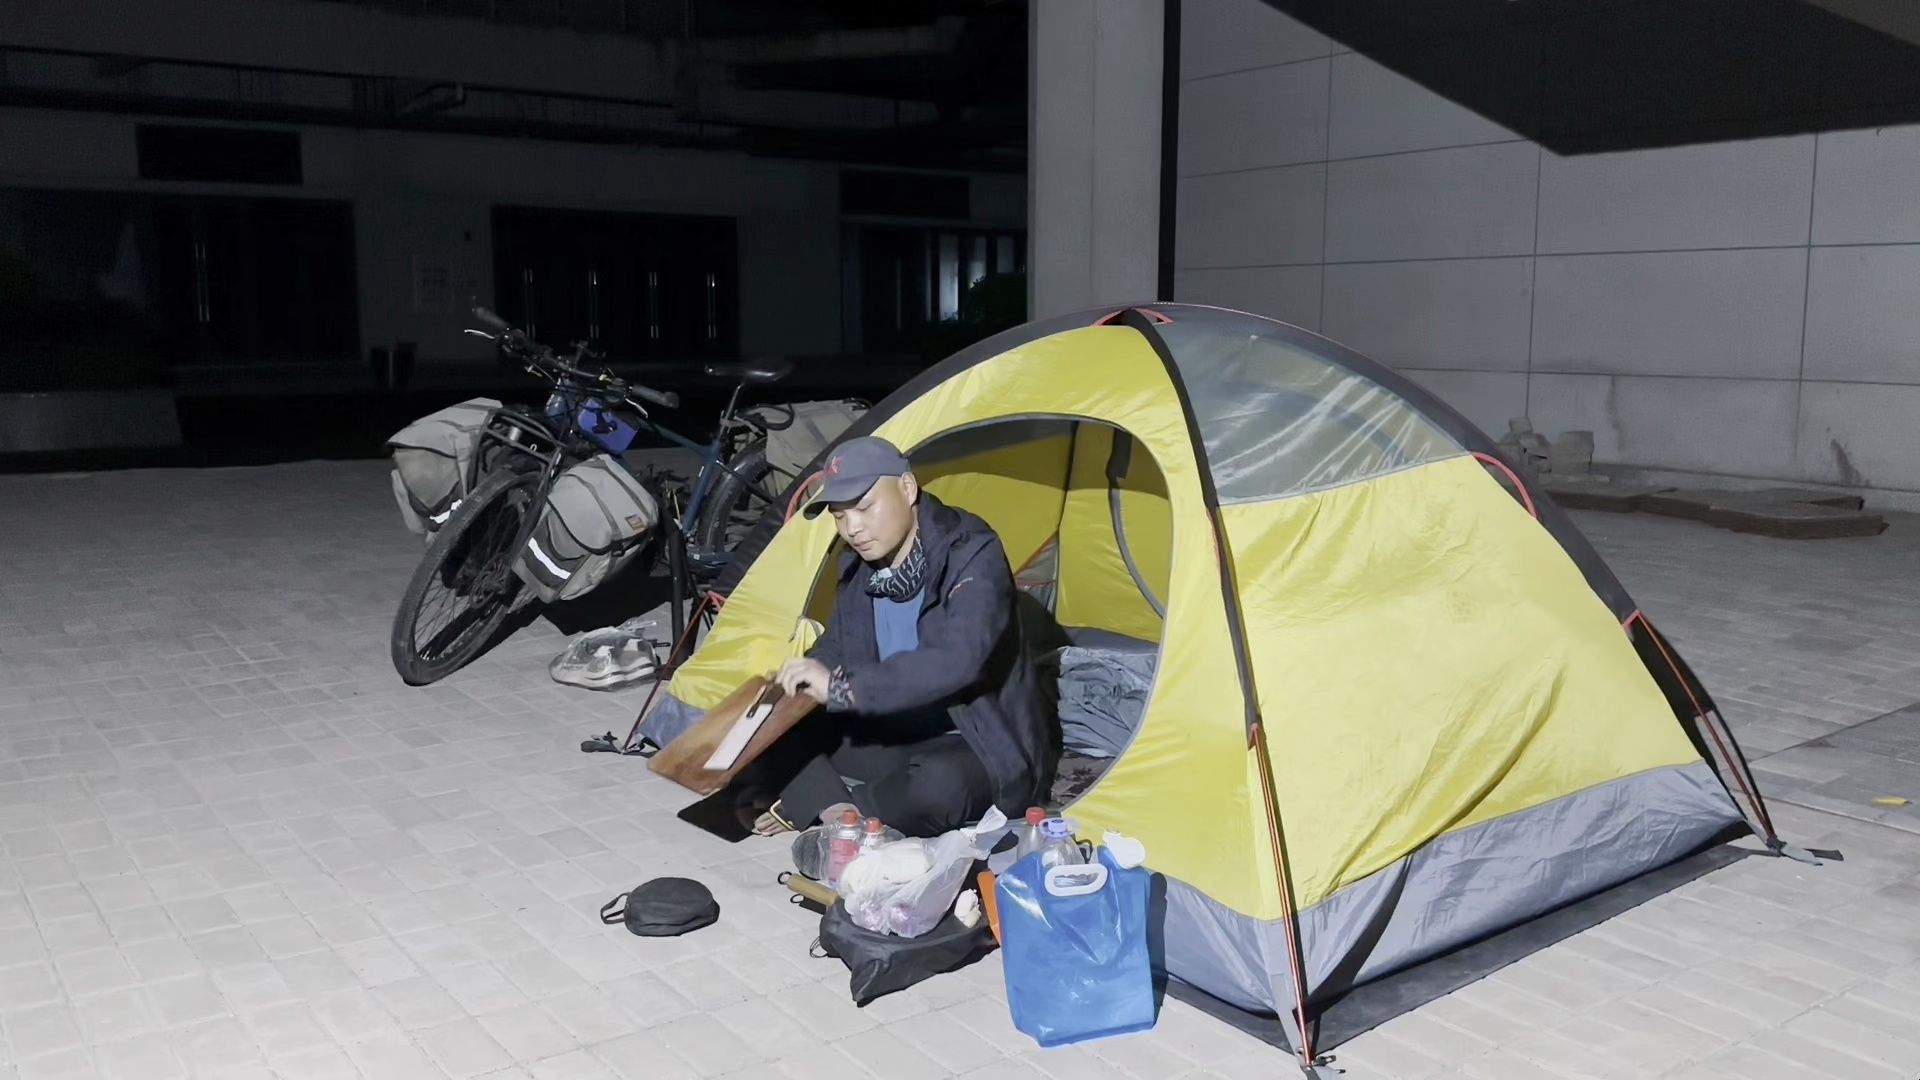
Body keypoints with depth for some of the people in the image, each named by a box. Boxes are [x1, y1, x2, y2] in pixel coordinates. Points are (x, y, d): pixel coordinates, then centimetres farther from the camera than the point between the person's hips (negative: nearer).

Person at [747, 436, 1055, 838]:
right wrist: (789, 685, -13)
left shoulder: (971, 554, -22)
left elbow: (955, 660, -36)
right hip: (900, 734, 7)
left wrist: (841, 688, -37)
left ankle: (811, 805, -15)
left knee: (938, 785, -39)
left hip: (986, 749, -6)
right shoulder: (858, 566, 0)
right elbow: (833, 651, 9)